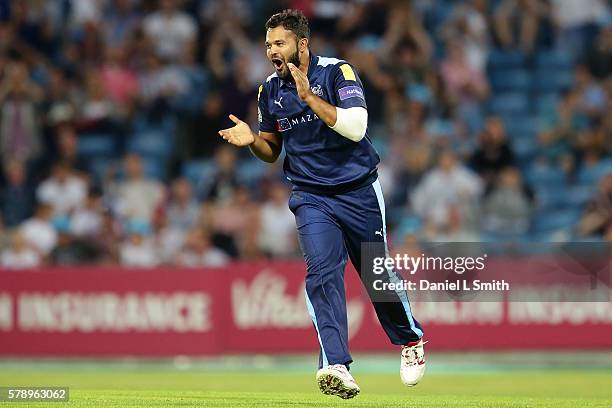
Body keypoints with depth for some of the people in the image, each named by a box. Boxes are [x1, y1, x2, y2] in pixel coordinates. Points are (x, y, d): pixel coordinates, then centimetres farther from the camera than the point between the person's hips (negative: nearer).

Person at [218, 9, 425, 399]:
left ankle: (410, 341, 37)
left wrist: (309, 97, -27)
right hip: (311, 198, 2)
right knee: (322, 272, -19)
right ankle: (336, 367, -29)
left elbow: (355, 127, -24)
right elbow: (273, 150, 15)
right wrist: (252, 140, -7)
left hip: (359, 192, -2)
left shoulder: (338, 72, -11)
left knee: (378, 274, 8)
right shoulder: (270, 90, 4)